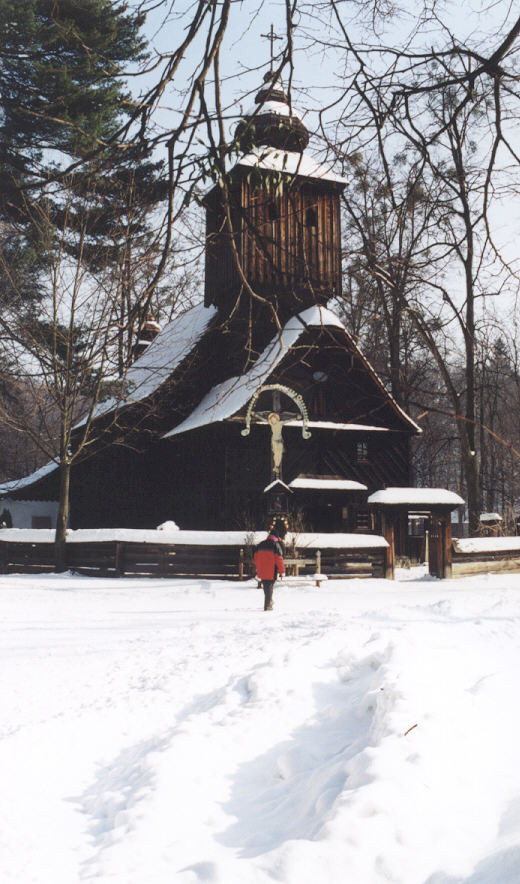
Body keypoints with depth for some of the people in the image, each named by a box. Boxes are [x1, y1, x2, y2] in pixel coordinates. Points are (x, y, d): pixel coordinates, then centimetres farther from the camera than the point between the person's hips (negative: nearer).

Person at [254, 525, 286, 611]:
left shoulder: (260, 545, 9)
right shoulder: (276, 545, -10)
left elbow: (256, 558, 15)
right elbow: (279, 559, -12)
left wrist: (258, 569, 26)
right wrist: (282, 571, -4)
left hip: (261, 572, 5)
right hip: (271, 572, -5)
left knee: (266, 588, 19)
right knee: (270, 588, 1)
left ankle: (269, 602, 26)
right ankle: (268, 606, 0)